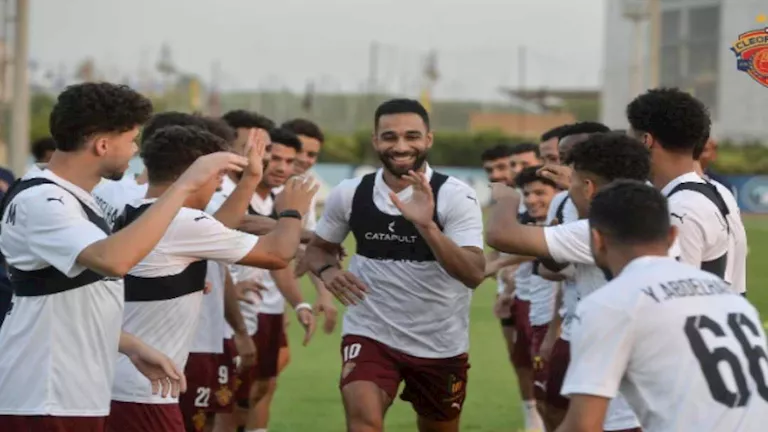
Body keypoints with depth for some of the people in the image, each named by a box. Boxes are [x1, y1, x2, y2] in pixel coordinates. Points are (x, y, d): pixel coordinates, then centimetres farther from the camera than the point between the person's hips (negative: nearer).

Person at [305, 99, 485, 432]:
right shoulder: (349, 194, -4)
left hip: (440, 343, 0)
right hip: (369, 334, 0)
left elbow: (474, 274, -26)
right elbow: (318, 247, 14)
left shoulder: (455, 196, -14)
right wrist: (327, 270, -11)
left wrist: (426, 225, -39)